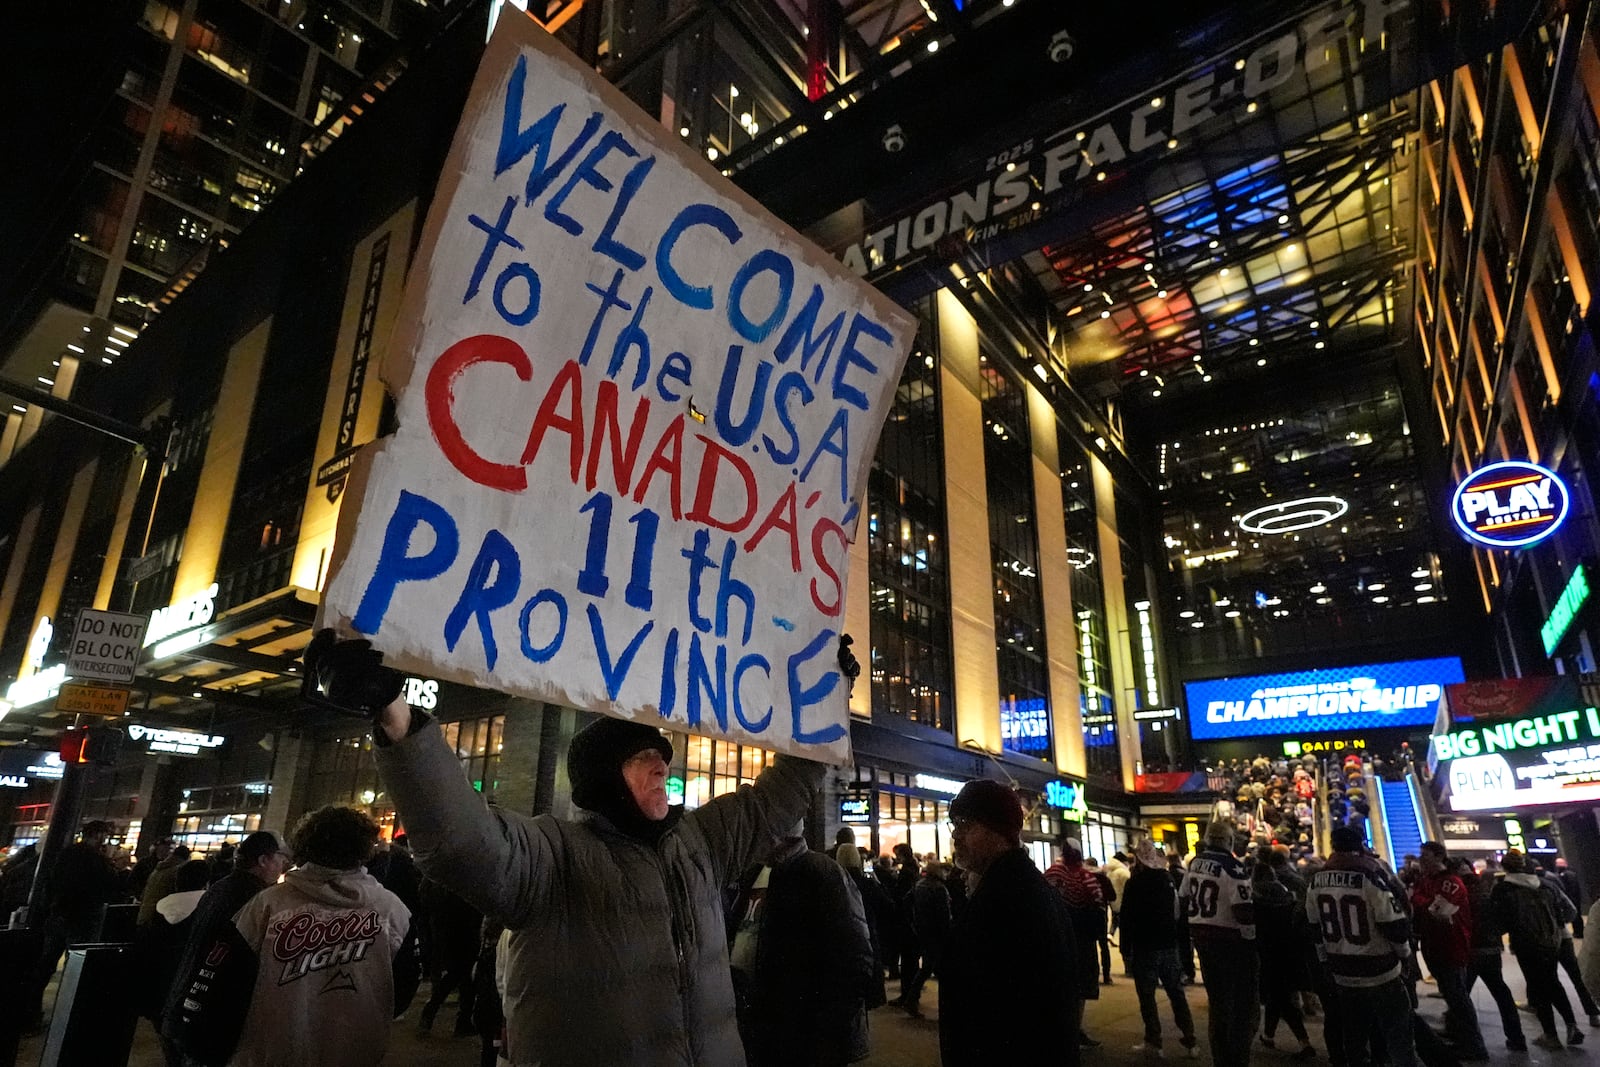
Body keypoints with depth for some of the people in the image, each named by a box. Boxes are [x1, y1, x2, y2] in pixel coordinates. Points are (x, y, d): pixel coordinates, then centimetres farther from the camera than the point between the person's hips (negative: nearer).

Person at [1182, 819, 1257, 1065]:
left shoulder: (1195, 863, 6)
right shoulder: (1232, 867, -17)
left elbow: (1184, 899, 13)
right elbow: (1243, 910, -20)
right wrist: (1252, 940, -7)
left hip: (1202, 937, 7)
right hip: (1229, 940, -7)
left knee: (1218, 1000, 18)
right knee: (1243, 1003, 5)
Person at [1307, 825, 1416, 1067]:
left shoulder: (1316, 880, 3)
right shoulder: (1371, 874, -17)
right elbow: (1395, 924, -15)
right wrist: (1405, 952, 5)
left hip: (1343, 975, 5)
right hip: (1380, 975, -5)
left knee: (1354, 1041, 16)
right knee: (1398, 1039, 4)